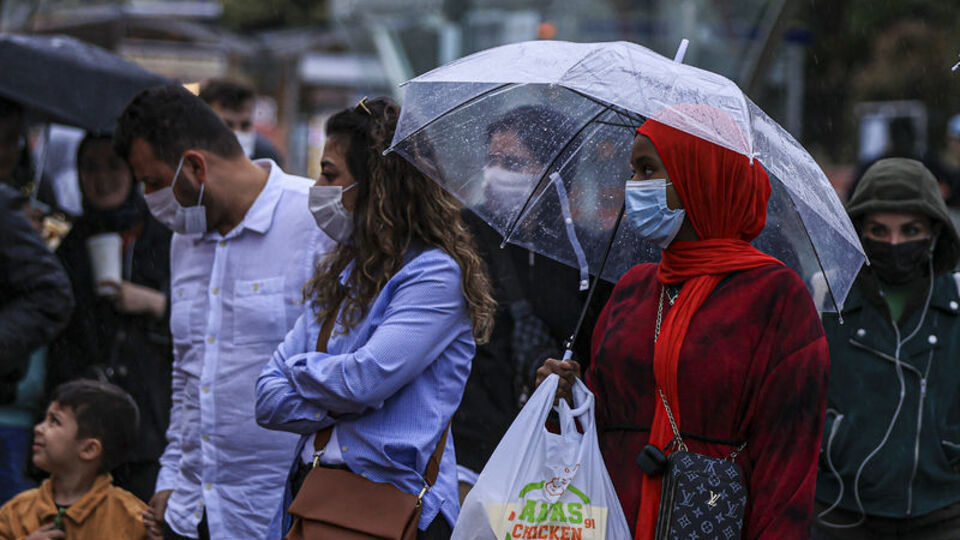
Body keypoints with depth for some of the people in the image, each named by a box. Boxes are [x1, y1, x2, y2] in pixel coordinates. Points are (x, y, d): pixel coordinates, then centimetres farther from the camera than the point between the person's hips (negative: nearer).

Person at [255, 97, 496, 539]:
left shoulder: (436, 274, -7)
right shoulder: (337, 275, 16)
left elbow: (365, 381, -19)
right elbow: (269, 401, 9)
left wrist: (300, 367, 0)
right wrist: (339, 407, -8)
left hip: (394, 503, -6)